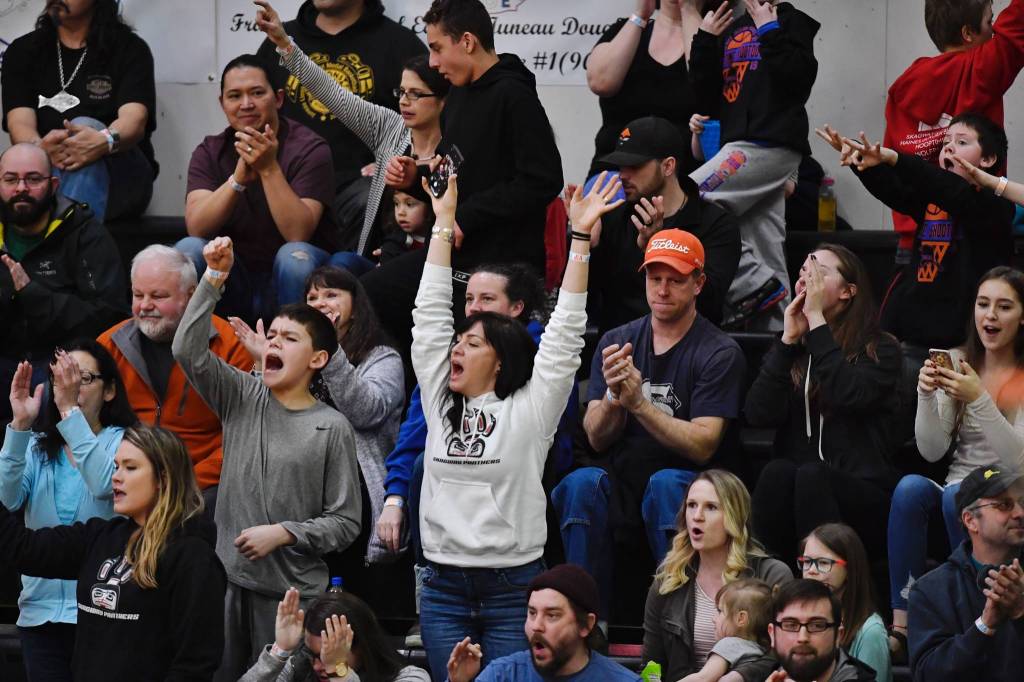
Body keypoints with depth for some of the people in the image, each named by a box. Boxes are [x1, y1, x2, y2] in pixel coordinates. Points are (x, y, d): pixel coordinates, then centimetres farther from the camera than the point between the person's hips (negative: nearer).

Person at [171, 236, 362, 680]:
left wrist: (283, 533, -15)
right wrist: (214, 279, -16)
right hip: (227, 579, 3)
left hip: (293, 592, -3)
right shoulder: (244, 398, 5)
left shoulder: (331, 428, -4)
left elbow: (345, 523, -4)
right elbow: (188, 351, -9)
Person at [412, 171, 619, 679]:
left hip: (513, 589, -4)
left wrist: (580, 237, -10)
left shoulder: (530, 409, -1)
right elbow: (430, 313, 11)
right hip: (443, 587, 4)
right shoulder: (440, 402, 9)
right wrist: (443, 222, 11)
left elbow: (565, 332, -5)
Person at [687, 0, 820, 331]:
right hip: (738, 148, 7)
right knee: (764, 253, 6)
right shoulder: (730, 30, 19)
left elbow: (796, 79, -14)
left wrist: (769, 29, -9)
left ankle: (753, 284, -14)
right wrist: (705, 40, 5)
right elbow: (703, 95, 15)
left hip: (772, 144, -7)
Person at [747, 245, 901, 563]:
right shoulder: (789, 350, 19)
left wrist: (817, 321, -8)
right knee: (777, 472, -32)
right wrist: (789, 340, -1)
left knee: (811, 476, -35)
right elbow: (759, 414, 0)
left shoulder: (880, 349, 8)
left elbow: (849, 395, -15)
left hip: (864, 496, -3)